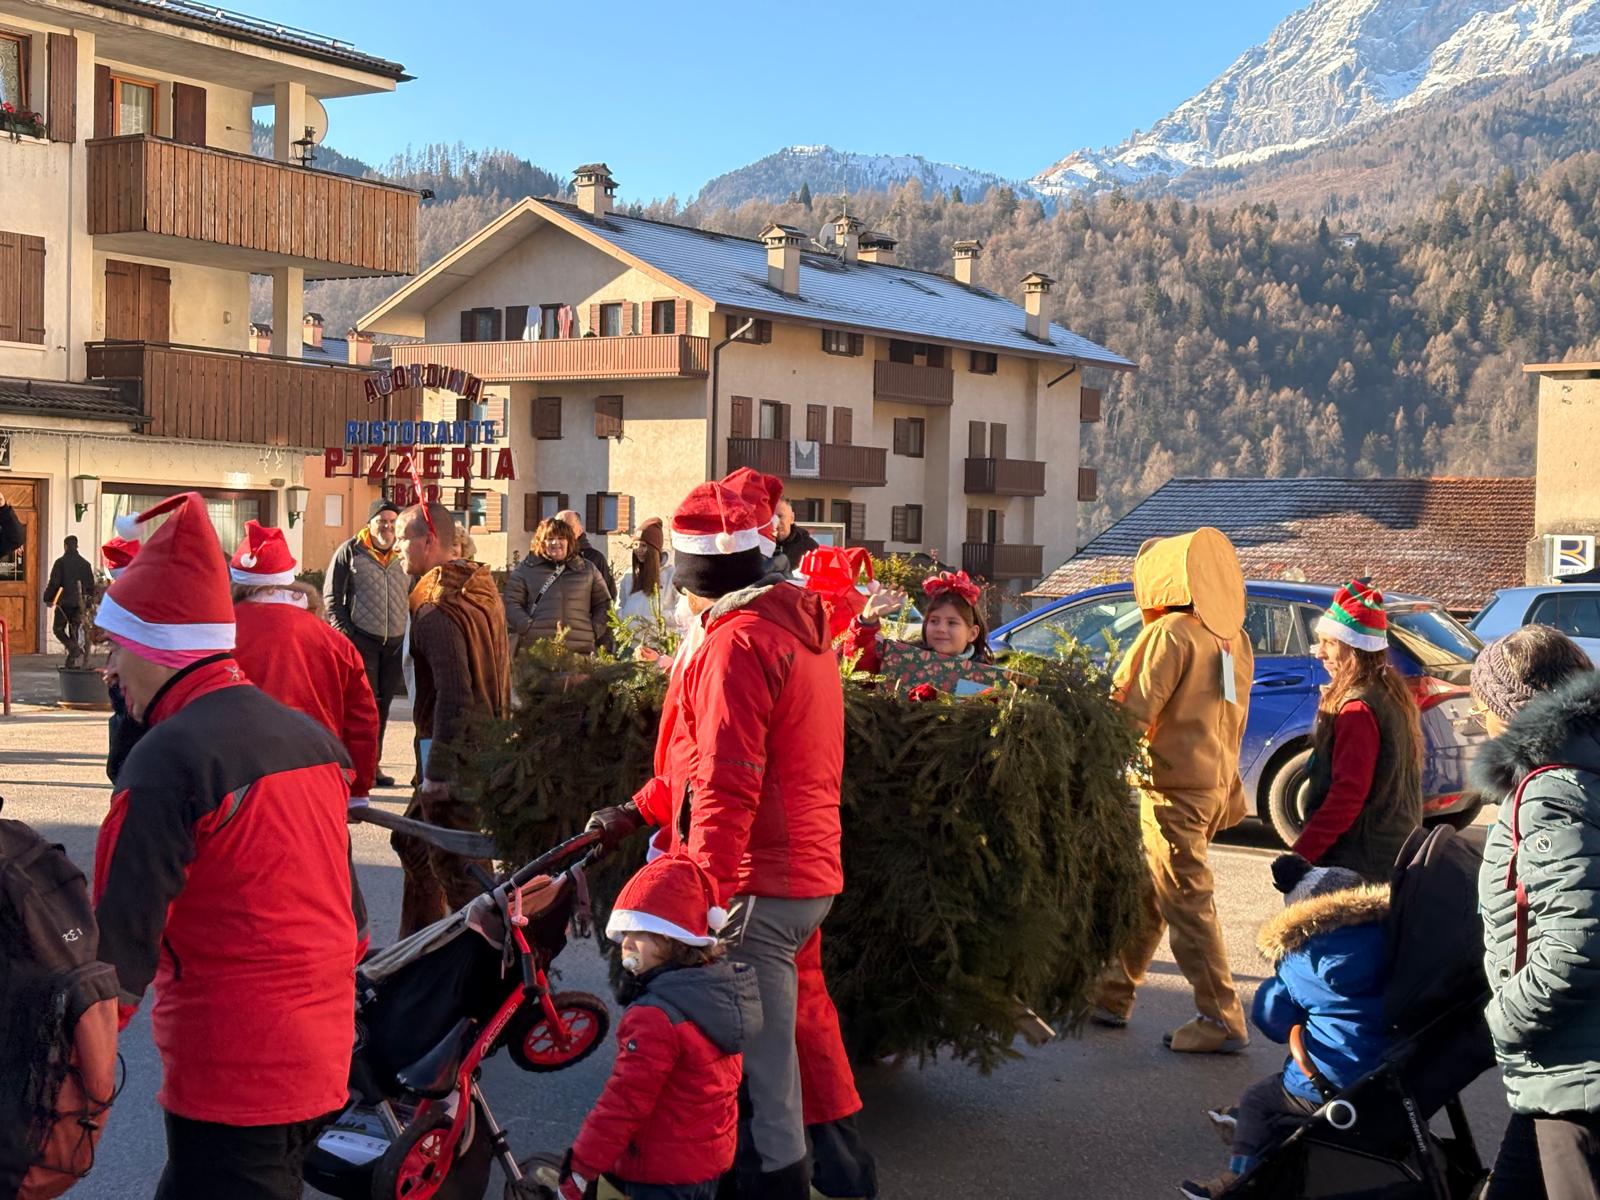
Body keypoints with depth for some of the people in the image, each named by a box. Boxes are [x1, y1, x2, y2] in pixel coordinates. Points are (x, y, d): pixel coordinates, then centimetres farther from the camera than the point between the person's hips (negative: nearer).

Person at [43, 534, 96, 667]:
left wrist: (48, 598, -1)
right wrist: (89, 600, 20)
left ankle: (73, 647, -16)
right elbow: (91, 585, 11)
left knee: (58, 628, 9)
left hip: (64, 602, -4)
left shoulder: (61, 562, -7)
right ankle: (74, 662, 6)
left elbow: (54, 583, -11)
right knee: (76, 630, 8)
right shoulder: (85, 563, 7)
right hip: (80, 603, 4)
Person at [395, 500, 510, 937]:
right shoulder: (483, 589, 10)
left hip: (454, 751, -10)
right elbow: (502, 672, 16)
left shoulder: (437, 610, -19)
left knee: (455, 867, -2)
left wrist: (436, 770, -21)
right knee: (414, 843, 22)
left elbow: (454, 696, -25)